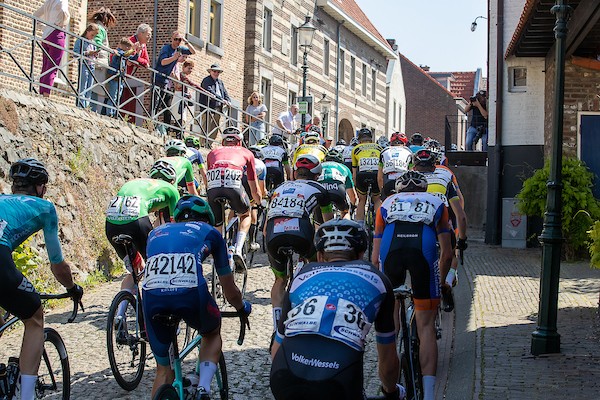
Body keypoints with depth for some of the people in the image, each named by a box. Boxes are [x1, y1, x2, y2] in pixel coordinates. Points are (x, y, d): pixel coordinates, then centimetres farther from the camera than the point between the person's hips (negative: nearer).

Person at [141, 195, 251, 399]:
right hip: (191, 293, -2)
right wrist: (243, 308, 54)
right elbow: (229, 290, 32)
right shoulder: (209, 232, 27)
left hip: (152, 295, 2)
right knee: (212, 334, 31)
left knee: (163, 370, 21)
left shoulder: (156, 232, 34)